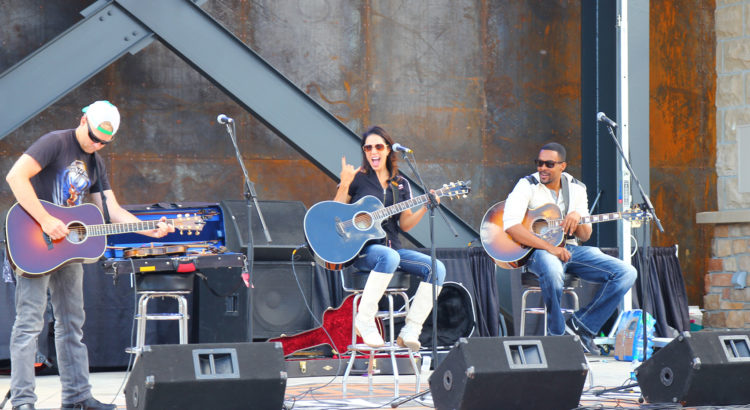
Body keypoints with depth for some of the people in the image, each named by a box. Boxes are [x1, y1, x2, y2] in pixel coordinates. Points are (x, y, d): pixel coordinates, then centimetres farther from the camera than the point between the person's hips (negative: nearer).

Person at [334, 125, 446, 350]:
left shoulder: (400, 184, 15)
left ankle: (410, 332, -20)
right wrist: (344, 185, -14)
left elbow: (405, 224, 12)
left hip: (392, 247, 5)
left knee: (436, 268, -18)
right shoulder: (357, 178, 3)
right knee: (389, 257, -40)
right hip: (361, 250, -5)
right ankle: (364, 319, -27)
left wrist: (425, 207, -3)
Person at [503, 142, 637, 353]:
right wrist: (549, 248, -25)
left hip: (571, 249, 5)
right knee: (552, 270, -43)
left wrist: (578, 219, -13)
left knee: (626, 273, -12)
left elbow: (585, 236, 12)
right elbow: (510, 225, -20)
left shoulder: (576, 189, 10)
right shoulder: (528, 186, -5)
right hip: (537, 250, -5)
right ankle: (558, 334, -20)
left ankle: (580, 325, -9)